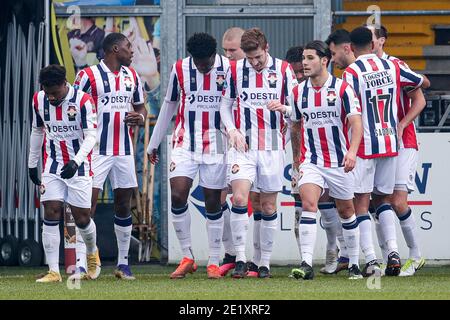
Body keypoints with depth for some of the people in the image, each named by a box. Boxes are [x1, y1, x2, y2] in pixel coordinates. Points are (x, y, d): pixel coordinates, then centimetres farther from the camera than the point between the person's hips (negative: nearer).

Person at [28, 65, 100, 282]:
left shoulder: (82, 101, -15)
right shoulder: (39, 100, -1)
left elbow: (91, 136, -18)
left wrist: (75, 162, -32)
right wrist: (32, 164, 18)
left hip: (79, 166, -3)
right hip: (52, 166, 3)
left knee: (82, 218, 1)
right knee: (51, 214, -9)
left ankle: (92, 253, 33)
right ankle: (53, 271, -8)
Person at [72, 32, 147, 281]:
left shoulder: (132, 76, 12)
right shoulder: (88, 75, -6)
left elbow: (140, 107, 23)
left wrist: (140, 117, -1)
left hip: (124, 151, 6)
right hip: (96, 149, -6)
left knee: (123, 204, 8)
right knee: (89, 203, -11)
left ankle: (123, 263, 17)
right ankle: (80, 265, -12)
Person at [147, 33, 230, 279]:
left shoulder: (228, 69, -6)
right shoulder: (180, 69, 0)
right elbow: (169, 105, 11)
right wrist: (153, 143, 15)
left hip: (215, 145, -1)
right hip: (185, 143, 1)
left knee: (213, 202, 1)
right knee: (177, 195, -14)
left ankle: (214, 262, 10)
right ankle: (187, 257, -2)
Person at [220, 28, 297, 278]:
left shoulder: (283, 70, 1)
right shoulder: (235, 70, 3)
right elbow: (226, 104, 12)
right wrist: (232, 130, -4)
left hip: (273, 147, 0)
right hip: (243, 146, 0)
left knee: (269, 206, 5)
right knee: (239, 198, -17)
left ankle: (266, 262, 14)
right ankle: (241, 259, -12)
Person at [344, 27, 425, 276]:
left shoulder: (352, 72, -9)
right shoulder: (393, 67, 6)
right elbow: (422, 82, 22)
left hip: (364, 145, -5)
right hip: (391, 143, 5)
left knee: (361, 202, 0)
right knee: (383, 198, 17)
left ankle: (371, 260, -9)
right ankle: (393, 251, 0)